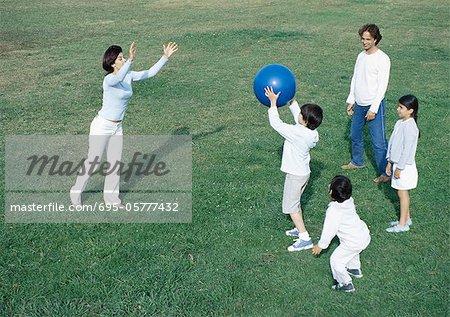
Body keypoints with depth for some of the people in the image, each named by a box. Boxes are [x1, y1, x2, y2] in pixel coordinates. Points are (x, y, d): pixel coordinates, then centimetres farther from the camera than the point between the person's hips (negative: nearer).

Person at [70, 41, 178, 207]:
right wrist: (130, 61, -61)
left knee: (115, 163, 13)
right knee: (92, 162, 4)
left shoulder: (128, 76, -1)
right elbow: (118, 78, -46)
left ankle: (111, 196, 28)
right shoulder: (109, 79, -23)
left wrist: (165, 57, -6)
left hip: (117, 127, 7)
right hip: (102, 127, -7)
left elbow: (150, 73, 3)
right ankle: (76, 192, 24)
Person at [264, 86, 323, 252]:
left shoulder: (296, 133, -29)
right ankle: (300, 229, 38)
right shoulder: (312, 132, -5)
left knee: (290, 207, 2)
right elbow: (297, 114, 11)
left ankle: (305, 238, 1)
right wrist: (291, 100, 12)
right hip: (304, 172, 8)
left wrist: (273, 102, -18)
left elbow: (276, 123, -24)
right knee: (295, 203, 25)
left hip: (295, 175, -8)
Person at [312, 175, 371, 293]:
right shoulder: (349, 201, -6)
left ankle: (345, 283, 19)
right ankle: (355, 269, 55)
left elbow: (329, 230, -18)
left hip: (353, 243, -8)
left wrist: (320, 246, -3)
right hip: (365, 235, 8)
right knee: (352, 252, 38)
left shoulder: (333, 211, -28)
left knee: (335, 260, 9)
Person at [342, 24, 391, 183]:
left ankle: (385, 173, 3)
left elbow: (382, 86, -17)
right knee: (355, 135, 20)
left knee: (378, 141, -6)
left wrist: (373, 109, -19)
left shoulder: (382, 59, -15)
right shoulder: (361, 56, 7)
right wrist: (351, 101, 12)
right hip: (359, 104, 8)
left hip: (374, 105, -8)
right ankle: (357, 162, 40)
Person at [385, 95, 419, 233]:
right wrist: (390, 162, 14)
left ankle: (403, 224, 9)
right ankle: (406, 218, 30)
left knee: (402, 193, 0)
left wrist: (399, 168, -18)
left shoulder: (410, 127, -23)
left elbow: (407, 149, -23)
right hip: (397, 163, 8)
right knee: (402, 192, 17)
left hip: (404, 166, -8)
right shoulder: (400, 123, 5)